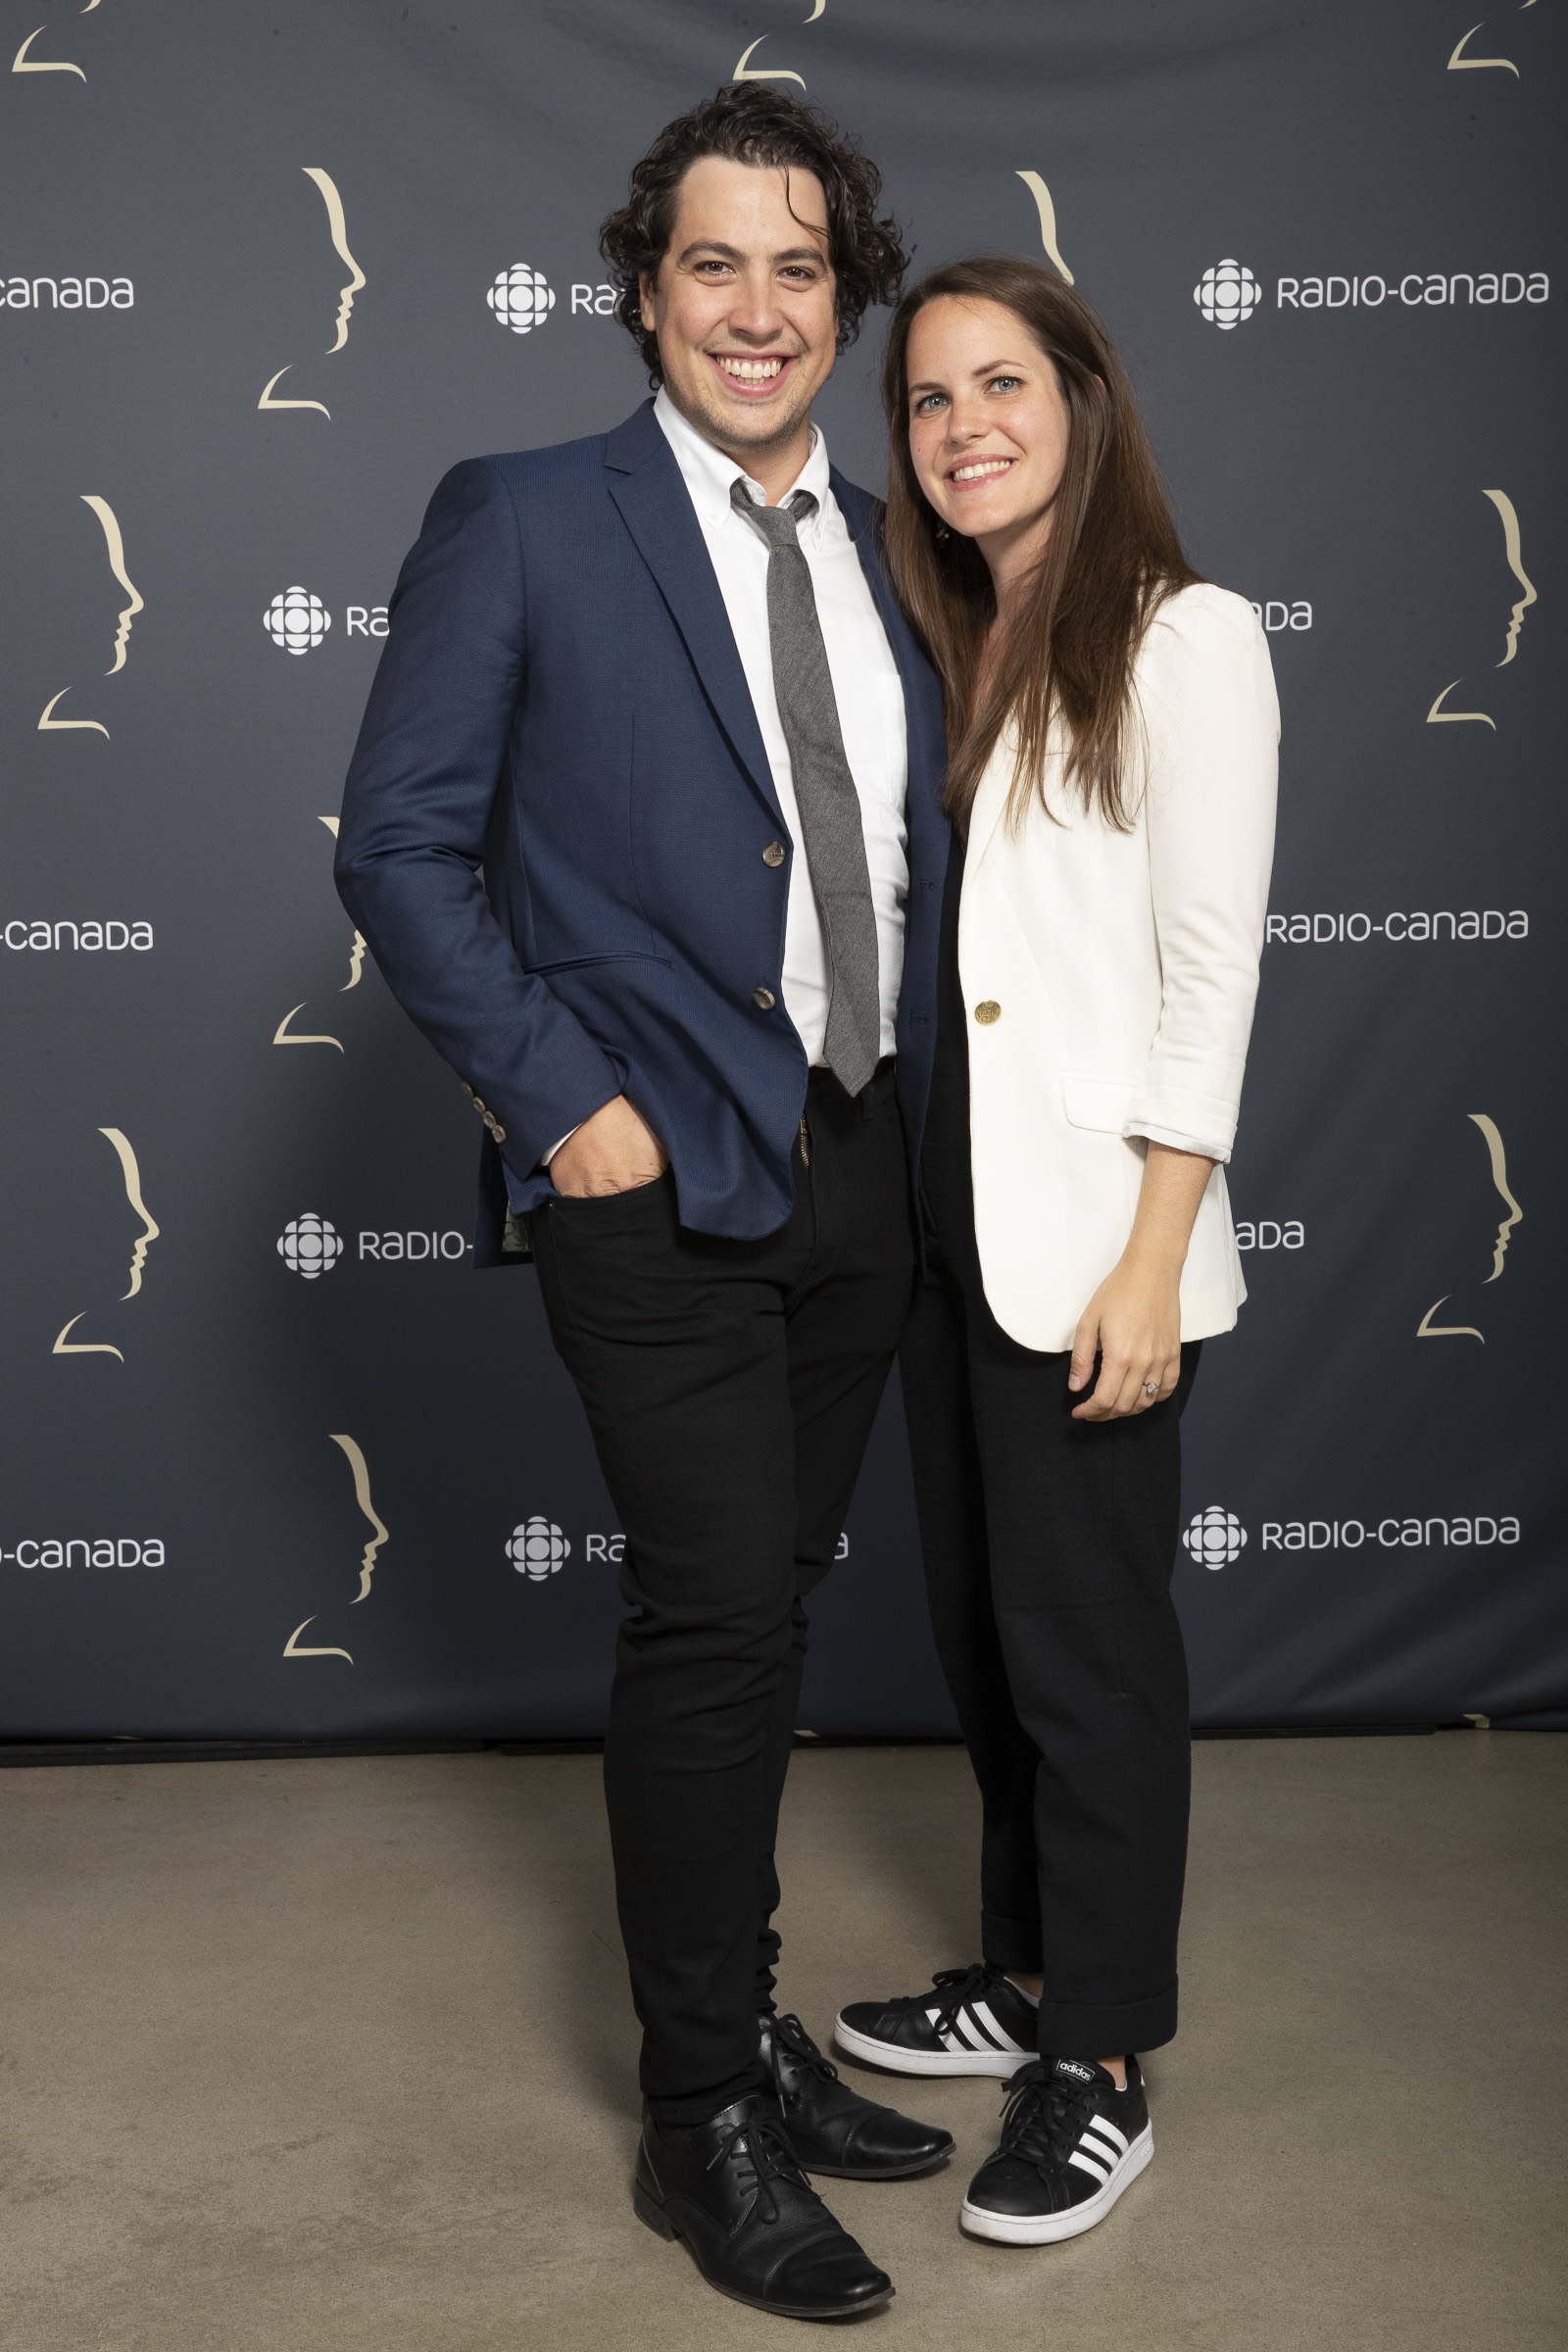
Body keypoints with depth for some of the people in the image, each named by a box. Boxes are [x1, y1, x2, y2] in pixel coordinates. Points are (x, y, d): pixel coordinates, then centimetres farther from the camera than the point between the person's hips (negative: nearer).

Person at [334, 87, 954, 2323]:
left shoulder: (895, 550, 12)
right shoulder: (522, 522, -4)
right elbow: (403, 840, -7)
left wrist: (921, 1098, 7)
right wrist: (561, 1097, -13)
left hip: (865, 1172, 6)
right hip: (659, 1177, -5)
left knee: (764, 1614, 15)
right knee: (716, 1616, -6)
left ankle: (744, 2028, 32)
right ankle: (705, 2117, 13)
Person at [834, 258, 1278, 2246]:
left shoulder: (1184, 642, -7)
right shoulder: (934, 645, 13)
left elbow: (1210, 975, -12)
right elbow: (900, 939, 13)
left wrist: (1150, 1265, -16)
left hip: (1084, 1234, -7)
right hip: (937, 1208, 7)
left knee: (1083, 1643, 2)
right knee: (979, 1619, 16)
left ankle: (1097, 2071, 18)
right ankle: (1024, 1975, 34)